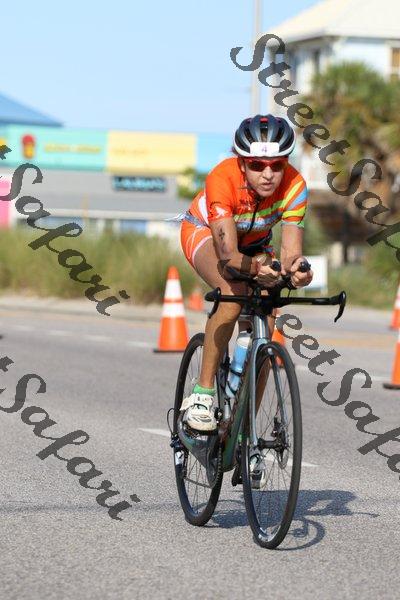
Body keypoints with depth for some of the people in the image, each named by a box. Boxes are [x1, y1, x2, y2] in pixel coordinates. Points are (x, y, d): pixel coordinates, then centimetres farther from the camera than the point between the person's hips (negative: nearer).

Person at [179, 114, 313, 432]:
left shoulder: (293, 186, -30)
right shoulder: (222, 179, -39)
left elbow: (290, 251, -33)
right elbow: (227, 253, -45)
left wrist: (296, 267, -57)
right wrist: (254, 266, -65)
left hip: (255, 244, 4)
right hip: (205, 232, -4)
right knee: (234, 295, -34)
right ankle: (202, 394, -24)